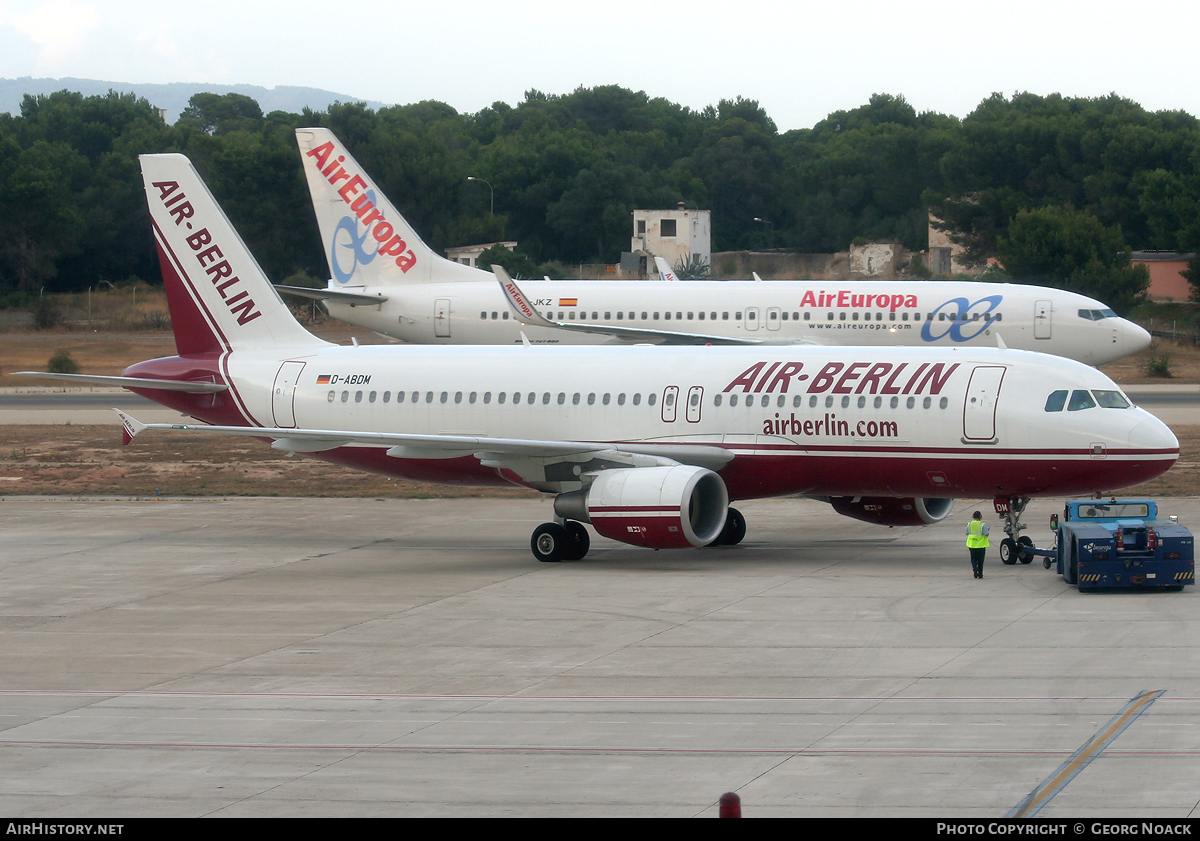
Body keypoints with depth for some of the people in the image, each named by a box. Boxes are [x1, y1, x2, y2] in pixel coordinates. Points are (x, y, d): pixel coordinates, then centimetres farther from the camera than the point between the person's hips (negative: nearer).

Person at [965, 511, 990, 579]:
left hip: (972, 545, 2)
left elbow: (967, 533, 9)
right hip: (981, 545, -2)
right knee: (980, 560, 10)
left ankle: (975, 569, -10)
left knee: (973, 559, 15)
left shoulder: (969, 524, -1)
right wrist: (988, 530, 8)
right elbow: (986, 534, -13)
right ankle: (980, 574, 14)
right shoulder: (983, 525, -13)